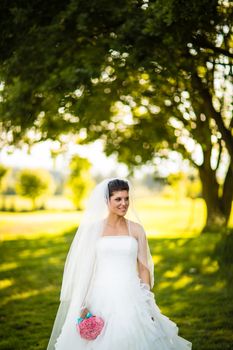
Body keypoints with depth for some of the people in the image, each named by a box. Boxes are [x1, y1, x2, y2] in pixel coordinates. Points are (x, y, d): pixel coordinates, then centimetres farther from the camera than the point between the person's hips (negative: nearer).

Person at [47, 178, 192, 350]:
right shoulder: (93, 229, 3)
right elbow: (85, 268, 4)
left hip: (130, 298, 1)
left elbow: (144, 269, 6)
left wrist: (147, 304, 1)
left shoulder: (137, 229, 5)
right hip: (101, 298, 0)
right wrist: (83, 304, -2)